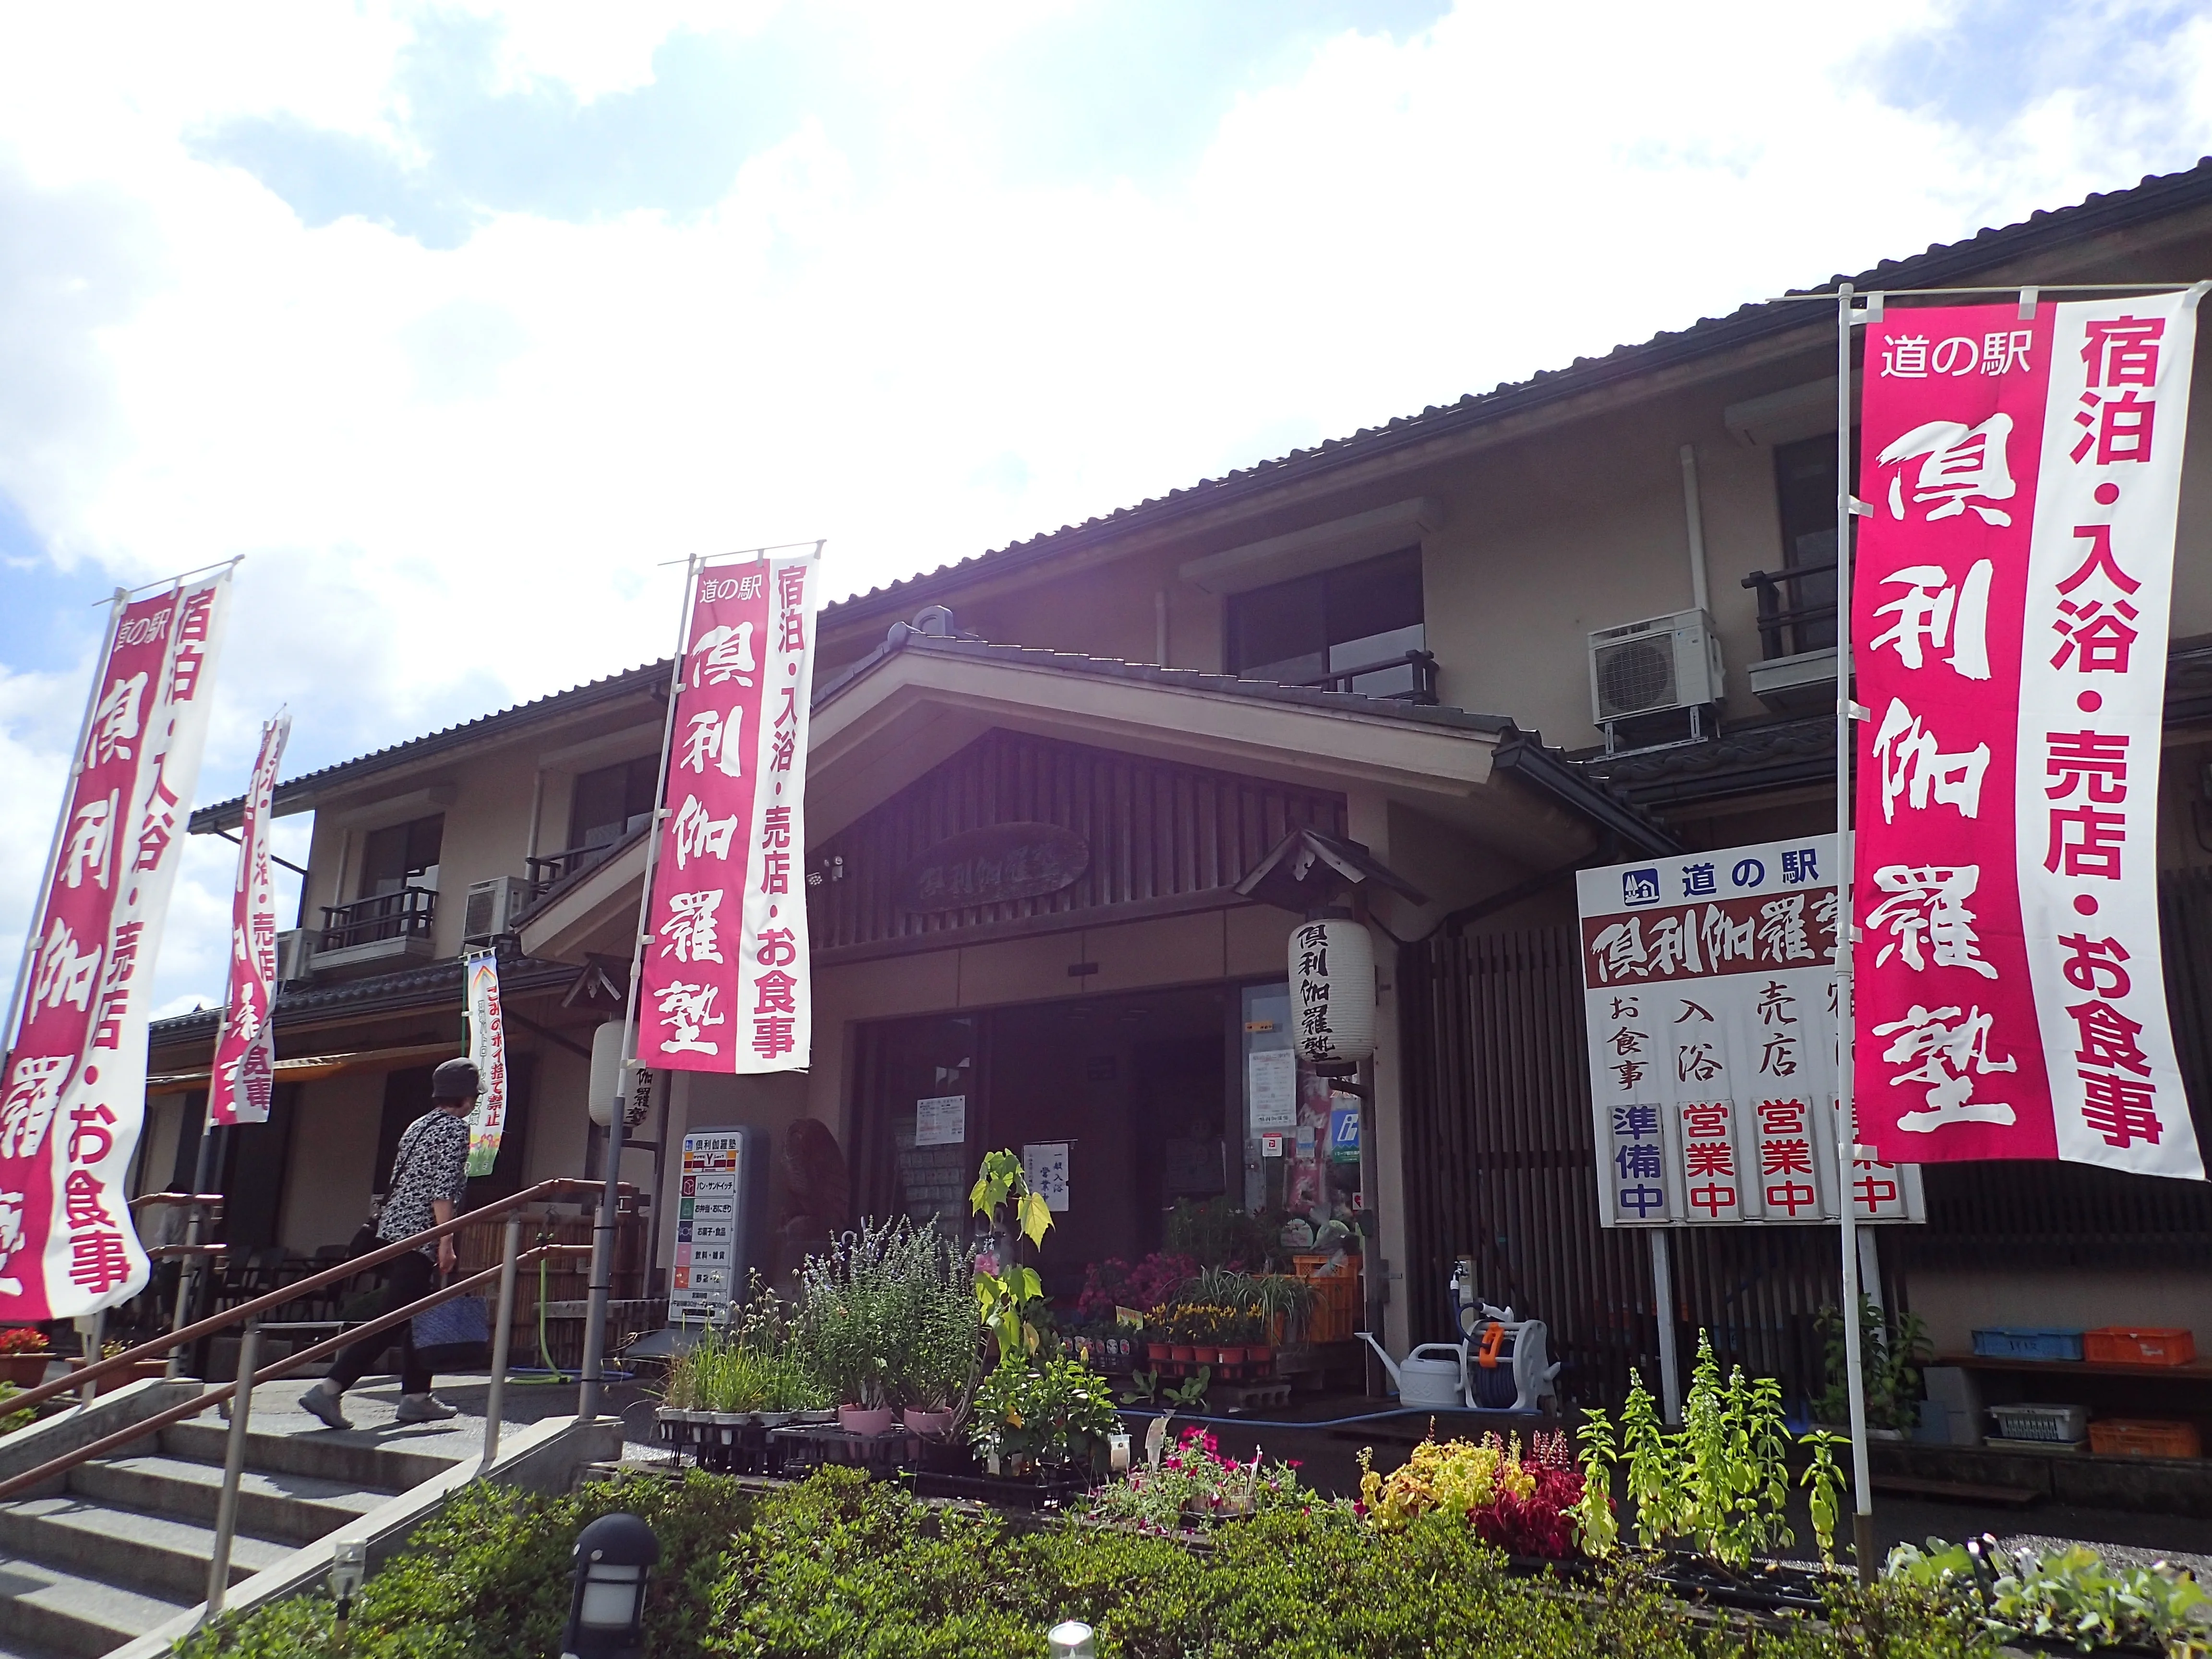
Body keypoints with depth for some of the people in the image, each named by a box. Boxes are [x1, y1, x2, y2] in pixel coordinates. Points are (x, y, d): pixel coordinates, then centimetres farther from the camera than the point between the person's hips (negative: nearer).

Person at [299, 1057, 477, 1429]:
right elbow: (444, 1190, -17)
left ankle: (416, 1398, 19)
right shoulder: (456, 1128, -9)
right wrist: (446, 1243, -17)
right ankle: (328, 1390, -13)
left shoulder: (420, 1125, 18)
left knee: (417, 1317, 15)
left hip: (393, 1230, 9)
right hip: (418, 1236, -9)